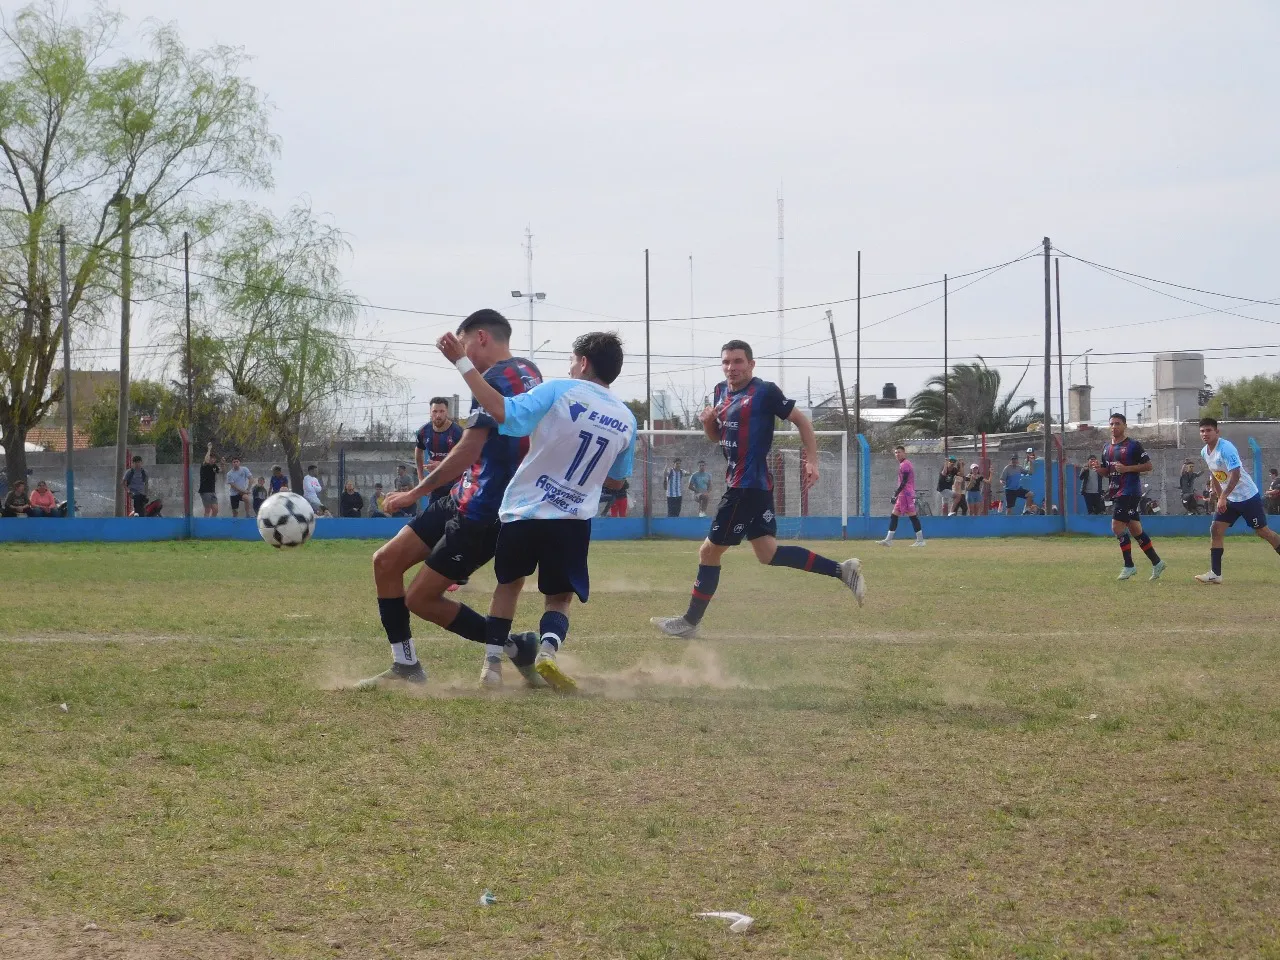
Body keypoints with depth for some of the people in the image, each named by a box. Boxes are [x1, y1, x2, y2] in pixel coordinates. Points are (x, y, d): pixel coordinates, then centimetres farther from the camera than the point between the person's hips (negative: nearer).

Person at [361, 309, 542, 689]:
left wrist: (416, 492, -16)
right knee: (386, 562, 6)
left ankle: (516, 650, 6)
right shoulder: (529, 374, 11)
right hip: (463, 501, 10)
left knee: (420, 599, -3)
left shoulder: (494, 380, -18)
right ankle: (405, 667, 10)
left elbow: (467, 452, -23)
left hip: (481, 515, -10)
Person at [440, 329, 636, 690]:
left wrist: (461, 362, -19)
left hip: (523, 511, -1)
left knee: (509, 583, 23)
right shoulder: (626, 420, 4)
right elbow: (615, 481, 16)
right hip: (573, 521, 1)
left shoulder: (560, 392, -10)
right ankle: (547, 648, -16)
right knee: (560, 598, 14)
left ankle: (493, 663, 16)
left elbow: (502, 411, -23)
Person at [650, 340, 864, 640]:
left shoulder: (765, 392, -11)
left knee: (709, 552, -1)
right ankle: (843, 571, 10)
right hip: (741, 483, 9)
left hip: (749, 485, -9)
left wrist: (811, 461, -14)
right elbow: (716, 436, 23)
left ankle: (690, 622, 9)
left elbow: (801, 421, -7)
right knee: (768, 554, 10)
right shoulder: (721, 391, 13)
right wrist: (708, 421, 1)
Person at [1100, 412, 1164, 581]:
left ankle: (1129, 566, -7)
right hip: (1116, 492, 8)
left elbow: (1148, 466, -8)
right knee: (1135, 530, 10)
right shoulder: (1107, 448, 15)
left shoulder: (1133, 445, -7)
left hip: (1129, 492, -8)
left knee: (1117, 526, -15)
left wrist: (1127, 468, -18)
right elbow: (1106, 471, 23)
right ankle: (1156, 563, 18)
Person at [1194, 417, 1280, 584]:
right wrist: (1220, 497, 17)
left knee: (1263, 531, -2)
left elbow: (1235, 474, -29)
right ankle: (1215, 574, -3)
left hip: (1248, 497, -8)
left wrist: (1223, 497, -31)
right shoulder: (1205, 452, 5)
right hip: (1229, 500, 8)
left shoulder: (1226, 448, -22)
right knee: (1215, 530, -3)